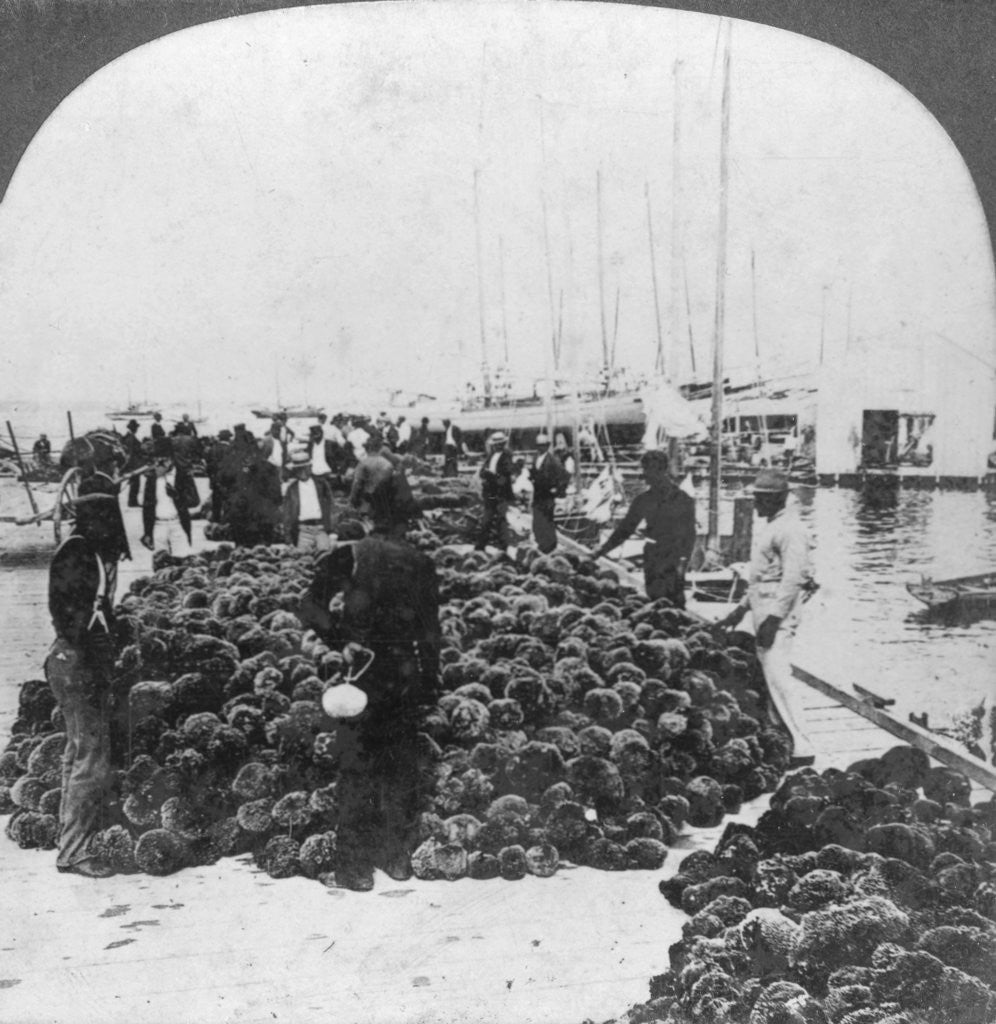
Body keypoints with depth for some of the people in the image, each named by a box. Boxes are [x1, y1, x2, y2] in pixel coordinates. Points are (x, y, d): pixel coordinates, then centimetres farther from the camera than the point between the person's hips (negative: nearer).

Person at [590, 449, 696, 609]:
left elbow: (689, 534, -1)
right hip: (652, 557, 4)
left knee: (675, 601, -11)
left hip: (674, 555, -4)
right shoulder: (643, 501, 8)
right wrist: (603, 549, 7)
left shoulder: (683, 500, -3)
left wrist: (682, 560, -10)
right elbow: (625, 528, 14)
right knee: (654, 598, 0)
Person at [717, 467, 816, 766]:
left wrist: (774, 618, -24)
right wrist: (742, 608, 25)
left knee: (779, 676, -13)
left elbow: (793, 579, -21)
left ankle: (801, 747, -11)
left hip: (779, 612, -10)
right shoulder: (769, 526, 18)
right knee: (770, 676, 12)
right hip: (764, 608, 10)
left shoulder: (790, 529, -14)